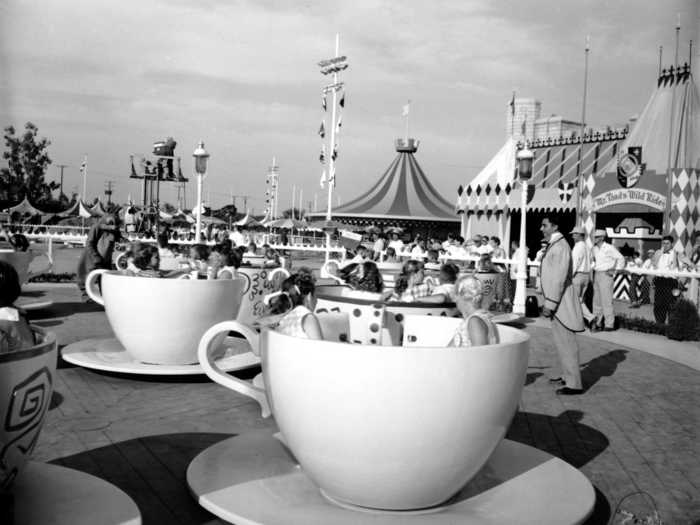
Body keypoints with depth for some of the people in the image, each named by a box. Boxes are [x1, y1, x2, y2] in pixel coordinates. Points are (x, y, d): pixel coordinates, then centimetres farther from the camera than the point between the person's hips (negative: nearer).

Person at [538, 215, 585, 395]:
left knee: (565, 341, -6)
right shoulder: (552, 245, 14)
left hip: (561, 301, -10)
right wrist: (548, 301, 19)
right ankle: (567, 376, 29)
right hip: (555, 300, 10)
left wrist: (550, 304, -21)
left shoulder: (561, 246, -17)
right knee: (560, 339, 18)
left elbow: (560, 277, -22)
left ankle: (574, 384, -2)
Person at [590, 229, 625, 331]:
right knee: (596, 300, 8)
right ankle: (597, 323, 14)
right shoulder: (594, 248, 12)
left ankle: (609, 324, -4)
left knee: (606, 300, -8)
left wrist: (614, 270, -9)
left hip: (606, 275, -7)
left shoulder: (609, 248, -8)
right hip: (596, 275, 7)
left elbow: (621, 258, -6)